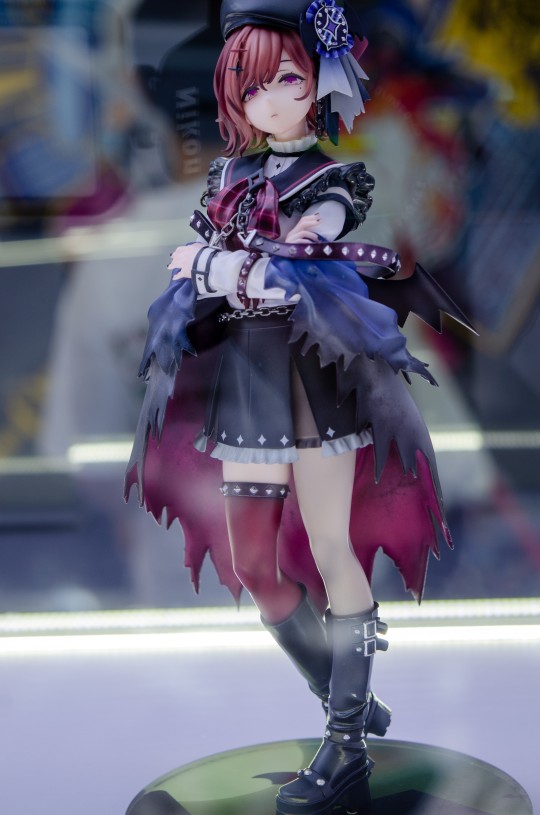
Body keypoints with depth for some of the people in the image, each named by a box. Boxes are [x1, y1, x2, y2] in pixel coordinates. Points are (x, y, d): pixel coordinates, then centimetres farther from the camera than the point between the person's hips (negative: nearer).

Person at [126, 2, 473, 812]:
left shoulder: (336, 182, -3)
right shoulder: (231, 176, 15)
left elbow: (280, 276, -17)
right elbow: (194, 272, 7)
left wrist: (212, 267, -3)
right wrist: (256, 272, -9)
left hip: (315, 374, -6)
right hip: (243, 376, 6)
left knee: (330, 551, -6)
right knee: (251, 560, 7)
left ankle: (349, 748, 1)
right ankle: (349, 701, 25)